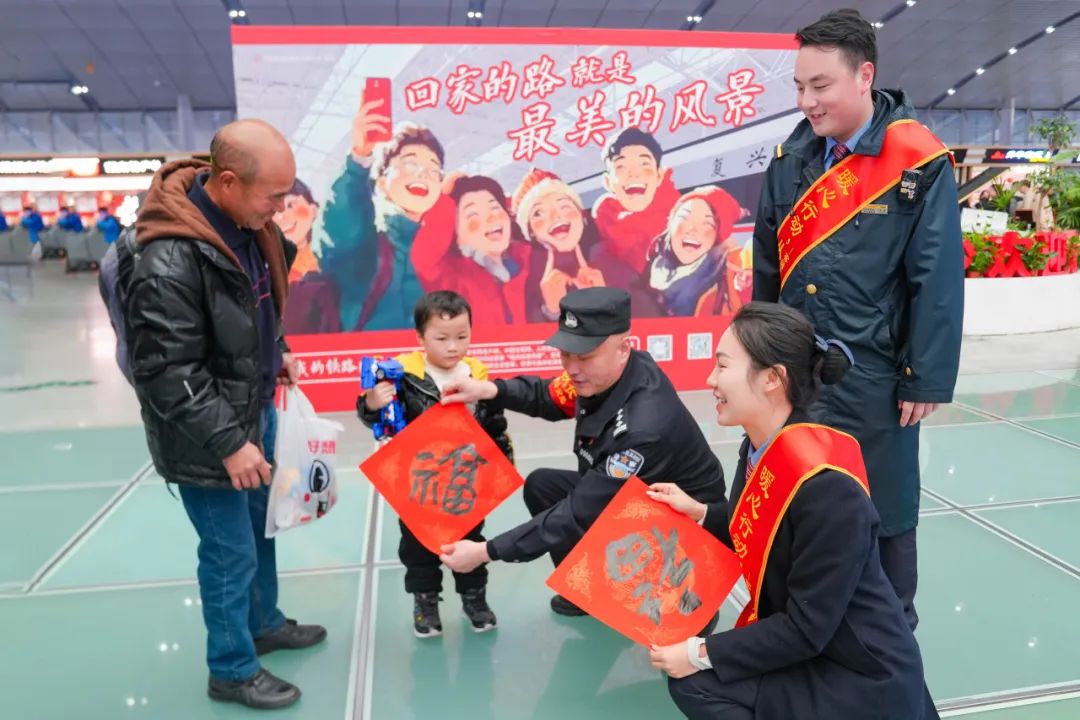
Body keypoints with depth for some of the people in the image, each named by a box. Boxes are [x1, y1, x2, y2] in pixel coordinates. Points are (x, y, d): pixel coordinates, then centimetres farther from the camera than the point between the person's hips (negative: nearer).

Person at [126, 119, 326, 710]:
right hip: (205, 438, -8)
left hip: (255, 409, 9)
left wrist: (276, 352, 7)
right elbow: (166, 374, -26)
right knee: (231, 552, 7)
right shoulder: (168, 263, -30)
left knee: (262, 526, 24)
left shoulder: (246, 224, -2)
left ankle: (265, 624, 47)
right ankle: (231, 671, 30)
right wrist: (227, 443, -22)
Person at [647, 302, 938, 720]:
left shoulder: (826, 486, -29)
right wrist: (697, 512, 7)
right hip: (805, 651, 8)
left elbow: (807, 629, -24)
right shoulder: (760, 448, -4)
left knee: (695, 683, -15)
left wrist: (702, 654, -18)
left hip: (863, 681, -8)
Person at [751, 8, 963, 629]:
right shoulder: (791, 157, 4)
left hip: (871, 376, -4)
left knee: (881, 512, 12)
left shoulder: (919, 163, -10)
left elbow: (939, 281, -9)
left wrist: (927, 381, -9)